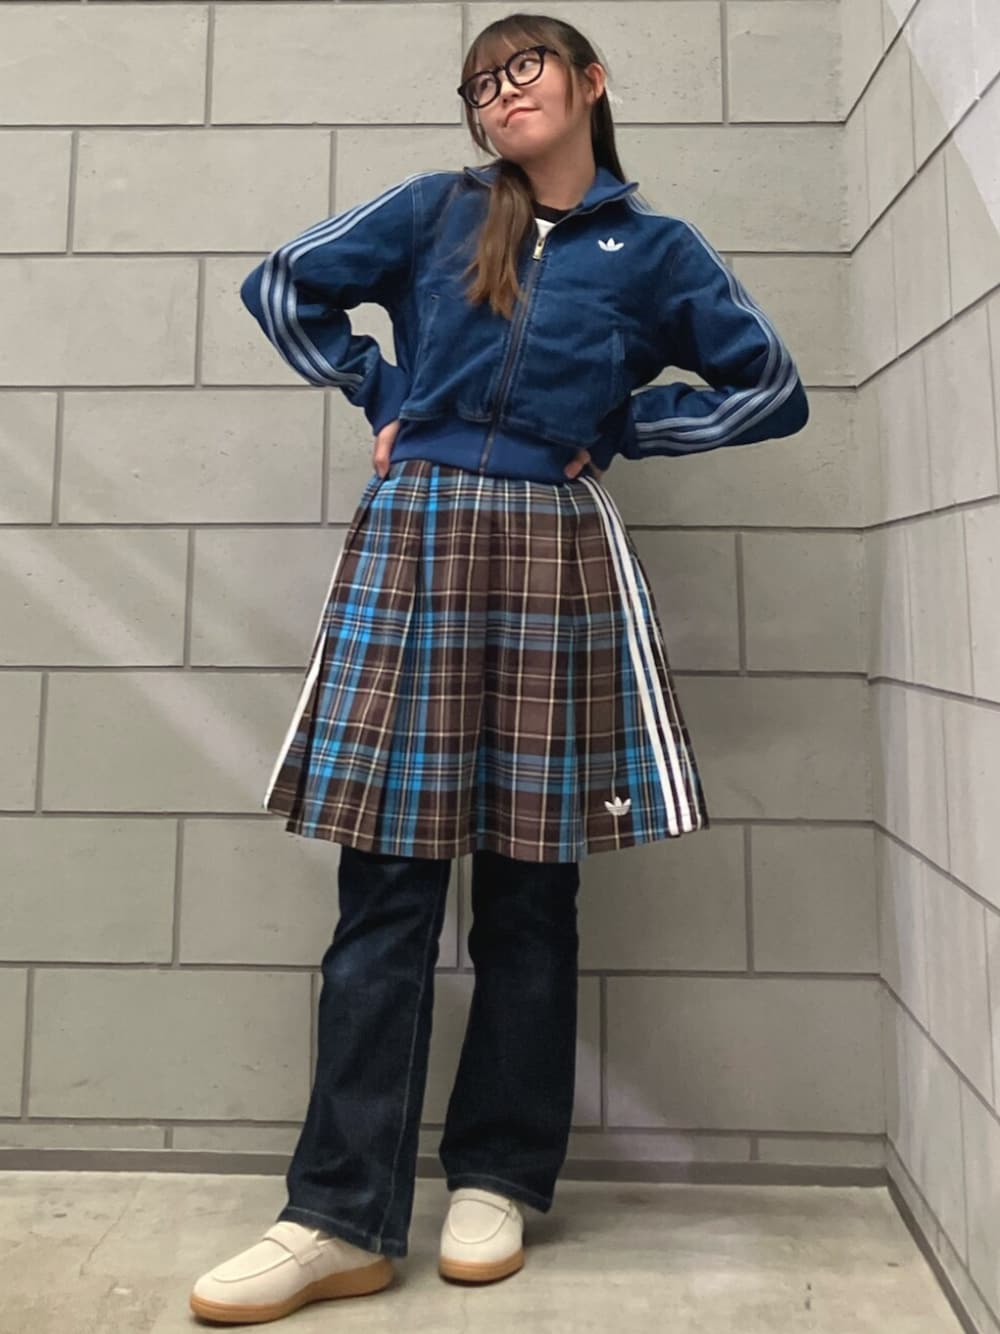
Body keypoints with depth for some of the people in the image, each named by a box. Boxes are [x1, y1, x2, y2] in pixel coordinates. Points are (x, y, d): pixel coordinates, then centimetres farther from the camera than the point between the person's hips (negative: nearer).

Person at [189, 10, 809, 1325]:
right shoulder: (435, 209, 17)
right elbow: (282, 284, 21)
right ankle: (344, 1217, 7)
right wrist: (379, 394, 10)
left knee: (530, 891, 1)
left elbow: (774, 389, 15)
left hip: (557, 555, 0)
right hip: (415, 538, 0)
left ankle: (497, 1182, 19)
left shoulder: (656, 246, 16)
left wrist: (619, 425, 7)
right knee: (387, 888, -4)